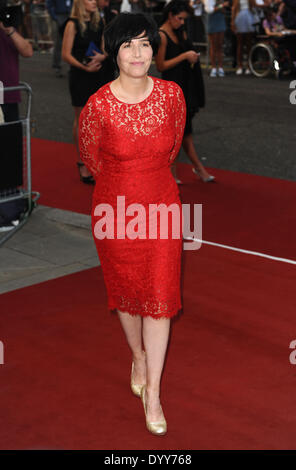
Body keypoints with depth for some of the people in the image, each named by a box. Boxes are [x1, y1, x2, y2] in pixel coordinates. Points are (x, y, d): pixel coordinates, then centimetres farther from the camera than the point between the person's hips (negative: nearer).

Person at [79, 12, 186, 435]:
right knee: (125, 290, 16)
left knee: (160, 296, 1)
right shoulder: (98, 106, -16)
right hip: (116, 210, -1)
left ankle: (153, 392, 12)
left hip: (161, 206, 1)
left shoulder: (172, 94, -9)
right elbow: (91, 158, 3)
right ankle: (138, 357, 43)